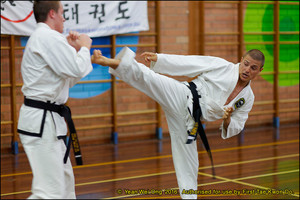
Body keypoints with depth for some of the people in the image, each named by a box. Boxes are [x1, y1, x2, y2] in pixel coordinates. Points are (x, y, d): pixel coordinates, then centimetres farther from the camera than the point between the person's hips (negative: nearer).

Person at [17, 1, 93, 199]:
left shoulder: (41, 38, 20)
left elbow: (67, 78, 21)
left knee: (65, 180, 20)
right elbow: (77, 70, -18)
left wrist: (74, 49, 13)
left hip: (47, 118, 11)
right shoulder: (49, 38, -14)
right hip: (41, 121, -11)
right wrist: (84, 47, -2)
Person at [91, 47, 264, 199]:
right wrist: (158, 58, -10)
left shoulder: (248, 98, 13)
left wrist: (227, 120, -8)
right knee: (149, 78, -30)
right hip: (182, 98, -4)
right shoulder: (223, 66, 1)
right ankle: (108, 61, -46)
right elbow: (188, 63, -1)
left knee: (188, 164, 9)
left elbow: (236, 128, 17)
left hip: (189, 121, 4)